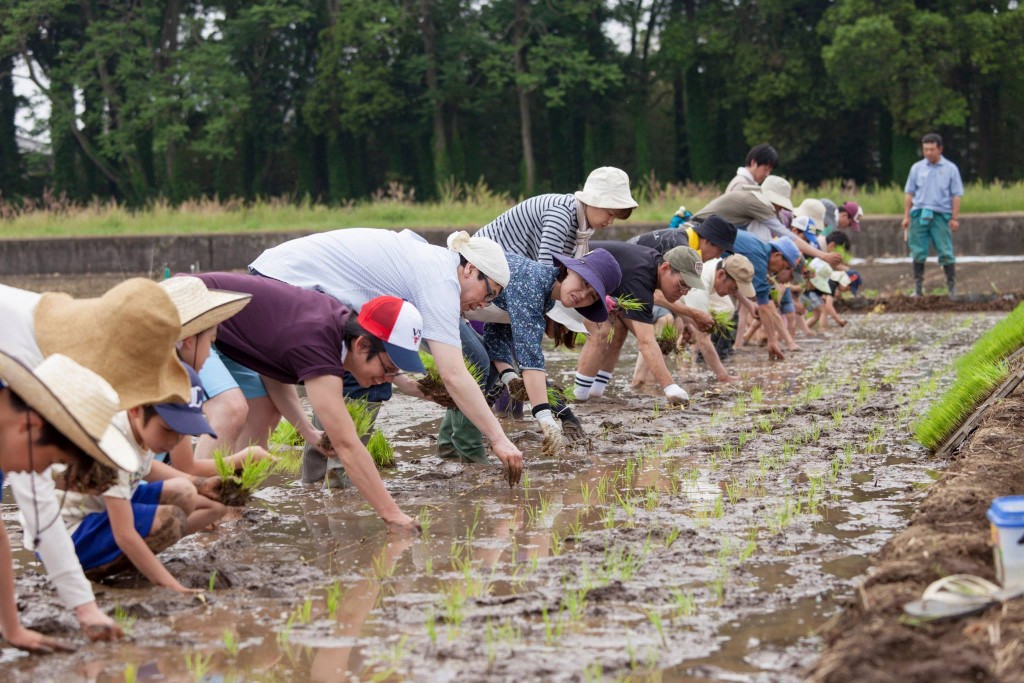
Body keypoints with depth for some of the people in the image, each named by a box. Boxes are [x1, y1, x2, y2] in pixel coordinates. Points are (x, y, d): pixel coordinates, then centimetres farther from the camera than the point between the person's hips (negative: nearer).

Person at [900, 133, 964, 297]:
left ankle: (952, 286, 3)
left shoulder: (950, 169, 3)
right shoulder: (917, 168, 9)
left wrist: (955, 218, -5)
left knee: (945, 252, -3)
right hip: (919, 214, 2)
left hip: (941, 215, -2)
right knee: (918, 252, 4)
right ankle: (918, 286, 12)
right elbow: (909, 194, 12)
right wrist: (906, 216, 6)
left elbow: (956, 195, 2)